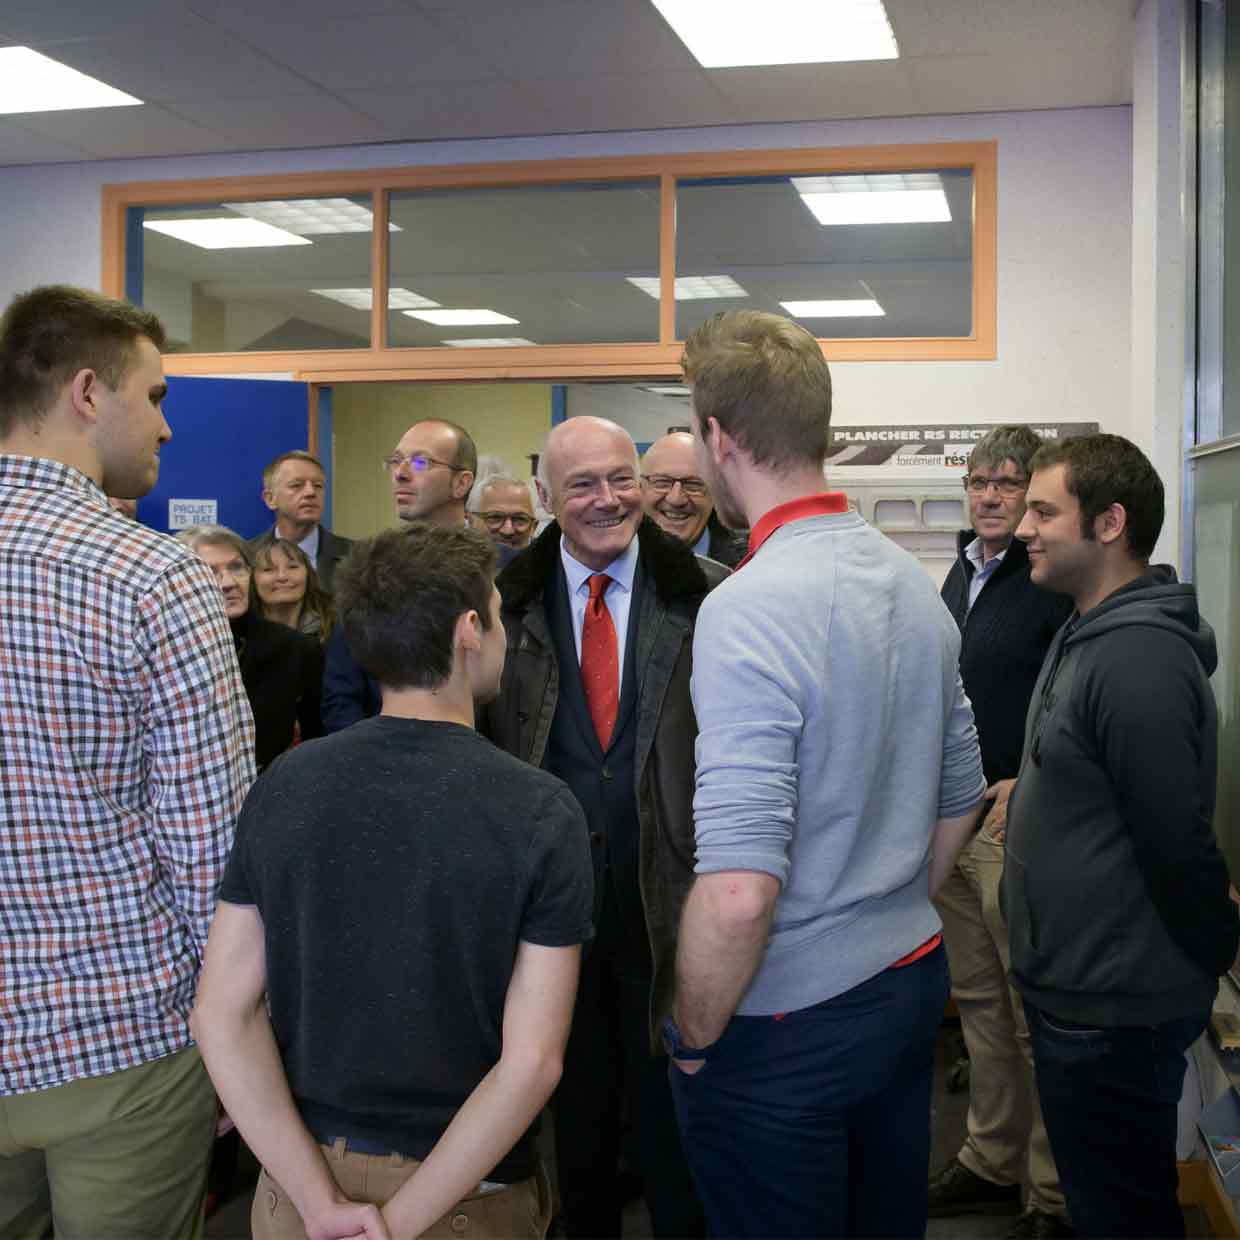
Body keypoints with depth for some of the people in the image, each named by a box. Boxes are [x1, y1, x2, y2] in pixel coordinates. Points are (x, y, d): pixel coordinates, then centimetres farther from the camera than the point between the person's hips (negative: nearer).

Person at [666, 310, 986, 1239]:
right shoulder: (914, 583, 2)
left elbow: (738, 892, -30)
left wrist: (695, 1036, -14)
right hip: (914, 985, 8)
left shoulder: (747, 610, -25)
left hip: (788, 1025, -8)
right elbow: (959, 798, 13)